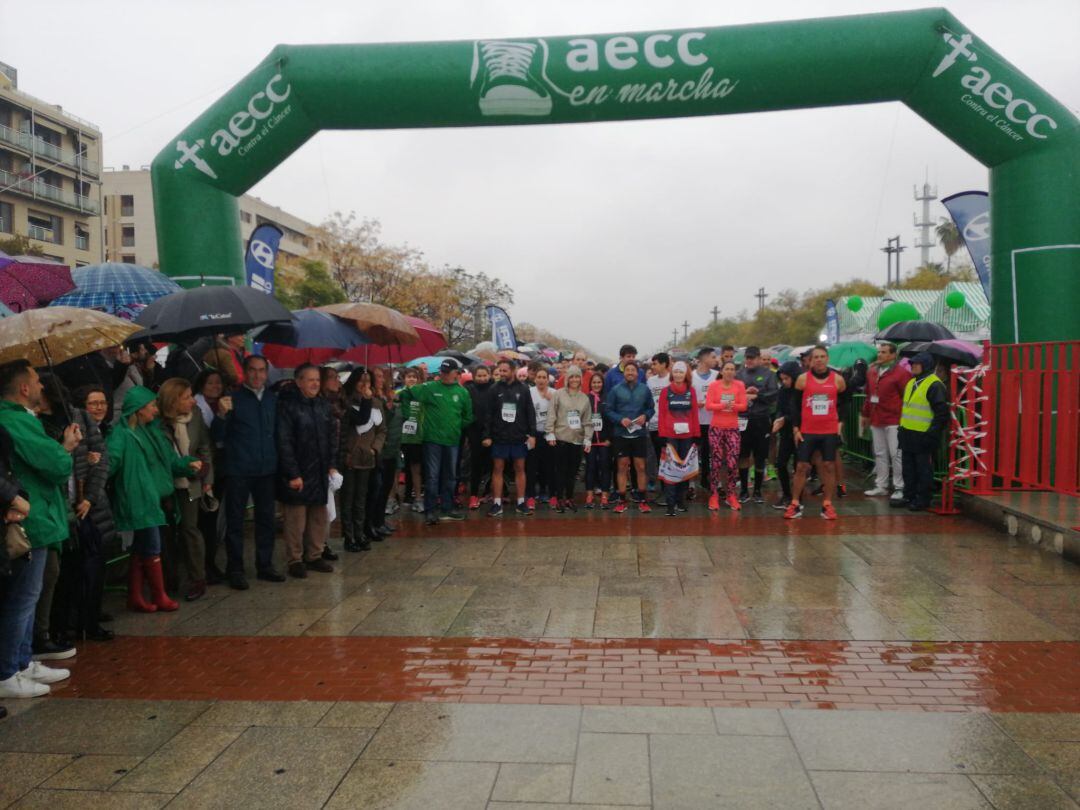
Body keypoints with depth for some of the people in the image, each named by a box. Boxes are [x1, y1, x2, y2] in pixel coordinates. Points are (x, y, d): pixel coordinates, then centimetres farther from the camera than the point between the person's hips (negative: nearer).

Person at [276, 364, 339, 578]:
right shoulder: (287, 405, -9)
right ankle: (295, 560, 12)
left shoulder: (323, 405, 10)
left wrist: (332, 465, 5)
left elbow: (332, 436, 14)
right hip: (297, 473, -6)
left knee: (319, 517, 11)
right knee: (296, 519, 0)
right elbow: (284, 442, -13)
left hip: (320, 472, 6)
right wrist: (292, 474, -15)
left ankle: (314, 556, 23)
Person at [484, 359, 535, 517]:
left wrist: (532, 434, -4)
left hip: (519, 437, 0)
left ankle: (521, 502, 14)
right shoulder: (495, 389, 1)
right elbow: (489, 414, 1)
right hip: (499, 437, 0)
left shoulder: (523, 389, 1)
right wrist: (487, 435, -4)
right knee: (497, 469, 3)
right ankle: (497, 504, 9)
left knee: (519, 469, 6)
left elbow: (530, 413, 2)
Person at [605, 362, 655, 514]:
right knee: (622, 467, 5)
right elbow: (608, 409, -3)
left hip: (639, 433, 1)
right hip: (621, 434, -1)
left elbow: (651, 408, 8)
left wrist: (645, 416, -12)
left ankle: (642, 501, 15)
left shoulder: (644, 389, 1)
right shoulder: (616, 390, -3)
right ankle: (622, 501, 13)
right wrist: (620, 419, -18)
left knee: (640, 467, 5)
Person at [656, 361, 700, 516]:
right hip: (670, 436, -3)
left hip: (687, 436, 3)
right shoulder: (665, 391, 1)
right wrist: (662, 436, -8)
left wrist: (696, 436, 3)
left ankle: (681, 499, 21)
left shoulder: (691, 391, 7)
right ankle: (670, 503, -4)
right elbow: (661, 415, -1)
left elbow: (694, 414, 7)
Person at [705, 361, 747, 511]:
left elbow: (743, 406, -4)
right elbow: (708, 405, -10)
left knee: (733, 463, -2)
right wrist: (723, 405, -25)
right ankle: (713, 495, 11)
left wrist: (733, 406, -24)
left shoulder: (740, 385, 0)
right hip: (716, 427, -1)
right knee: (716, 462, 3)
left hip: (733, 428, 1)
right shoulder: (713, 385, -4)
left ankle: (731, 495, 11)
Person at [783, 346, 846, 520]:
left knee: (828, 466, 4)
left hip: (830, 431, 1)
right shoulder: (803, 378, -2)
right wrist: (796, 428, -2)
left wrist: (840, 422, 4)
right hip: (807, 431, -1)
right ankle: (795, 505, 7)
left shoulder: (837, 379, 1)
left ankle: (827, 505, 12)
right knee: (801, 467, 1)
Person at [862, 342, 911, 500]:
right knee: (880, 454, 12)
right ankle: (881, 486, 20)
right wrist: (865, 414, 19)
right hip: (876, 421, 7)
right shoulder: (871, 371, 12)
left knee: (896, 454, -3)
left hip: (893, 421, -7)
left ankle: (899, 488, 5)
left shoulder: (901, 373, -9)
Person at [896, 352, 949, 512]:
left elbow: (942, 414, -16)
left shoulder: (935, 385, -13)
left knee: (923, 468, 1)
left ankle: (923, 499, 9)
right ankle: (909, 496, 23)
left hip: (923, 437, -9)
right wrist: (902, 429, 20)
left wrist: (932, 434, -18)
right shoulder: (911, 383, 15)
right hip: (908, 435, 9)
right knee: (908, 468, 14)